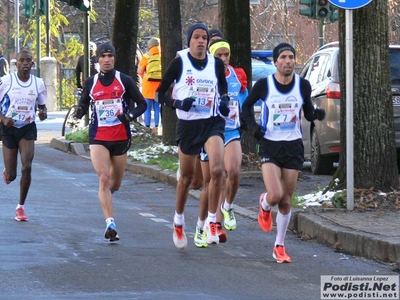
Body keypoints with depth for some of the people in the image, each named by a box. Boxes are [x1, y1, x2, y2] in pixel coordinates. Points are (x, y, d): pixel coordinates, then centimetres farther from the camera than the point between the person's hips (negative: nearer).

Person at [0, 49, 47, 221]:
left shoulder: (38, 83, 0)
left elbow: (42, 105, 12)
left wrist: (43, 113, -11)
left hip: (28, 129, 1)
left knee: (27, 168, -15)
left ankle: (21, 207, 0)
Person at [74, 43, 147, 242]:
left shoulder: (125, 81, 0)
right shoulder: (90, 83, 5)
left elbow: (142, 104, 5)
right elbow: (83, 104, 16)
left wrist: (131, 115, -15)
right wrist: (80, 112, -7)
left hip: (121, 137, 1)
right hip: (98, 138, -1)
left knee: (115, 184, 12)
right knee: (104, 178, -18)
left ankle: (106, 197, 49)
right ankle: (110, 223, -22)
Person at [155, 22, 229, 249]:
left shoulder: (216, 64, 4)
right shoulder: (179, 63, -3)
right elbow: (160, 94, 0)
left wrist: (224, 101, 1)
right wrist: (178, 103, -17)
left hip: (213, 123, 1)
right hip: (188, 125, -1)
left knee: (217, 169, -21)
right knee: (187, 177, 9)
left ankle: (212, 222, -10)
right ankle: (179, 220, 32)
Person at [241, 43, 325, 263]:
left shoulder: (303, 86, -2)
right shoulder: (264, 85, -8)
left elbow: (308, 113, 11)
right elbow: (247, 106, 8)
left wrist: (317, 114, -12)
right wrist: (252, 125, -9)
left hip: (293, 146, 2)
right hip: (269, 145, -2)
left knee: (286, 201, 6)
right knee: (275, 195, -18)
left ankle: (279, 247, 20)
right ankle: (264, 206, 20)